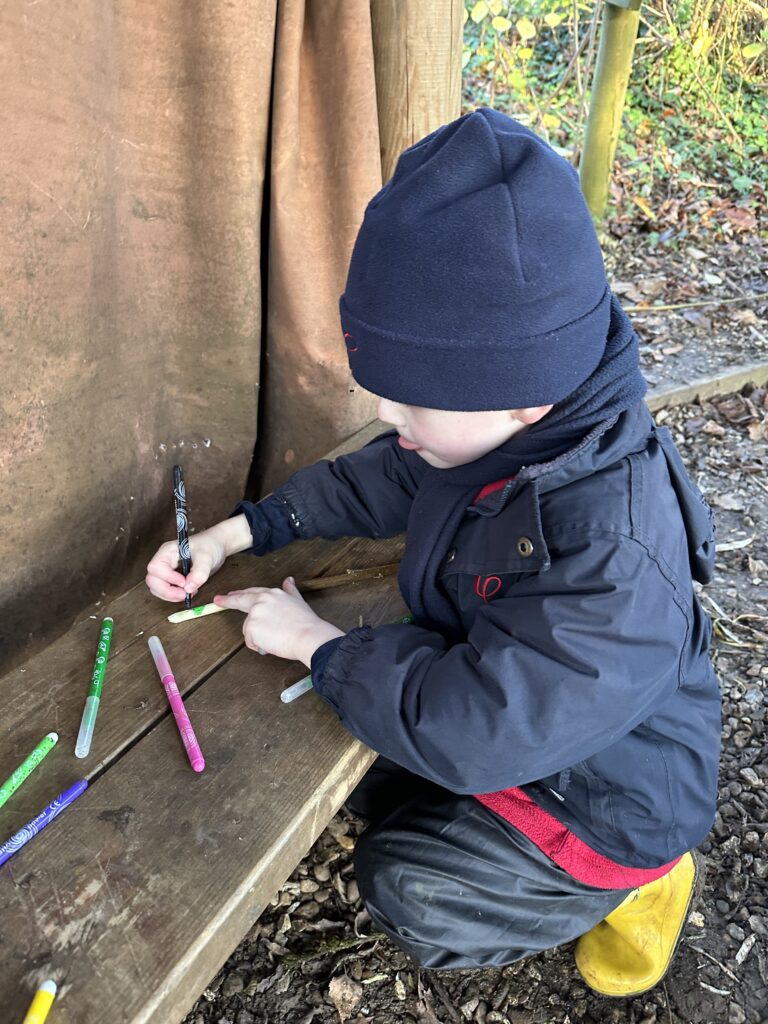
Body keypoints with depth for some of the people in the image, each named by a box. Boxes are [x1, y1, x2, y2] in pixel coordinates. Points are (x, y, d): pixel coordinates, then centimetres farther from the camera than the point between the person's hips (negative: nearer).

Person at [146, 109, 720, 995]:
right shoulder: (498, 433, -16)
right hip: (499, 703, 8)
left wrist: (314, 644, -24)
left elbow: (467, 731, -39)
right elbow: (378, 480, 2)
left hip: (607, 787, -7)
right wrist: (236, 533, -3)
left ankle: (636, 880, 12)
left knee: (405, 886, -9)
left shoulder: (612, 561, -42)